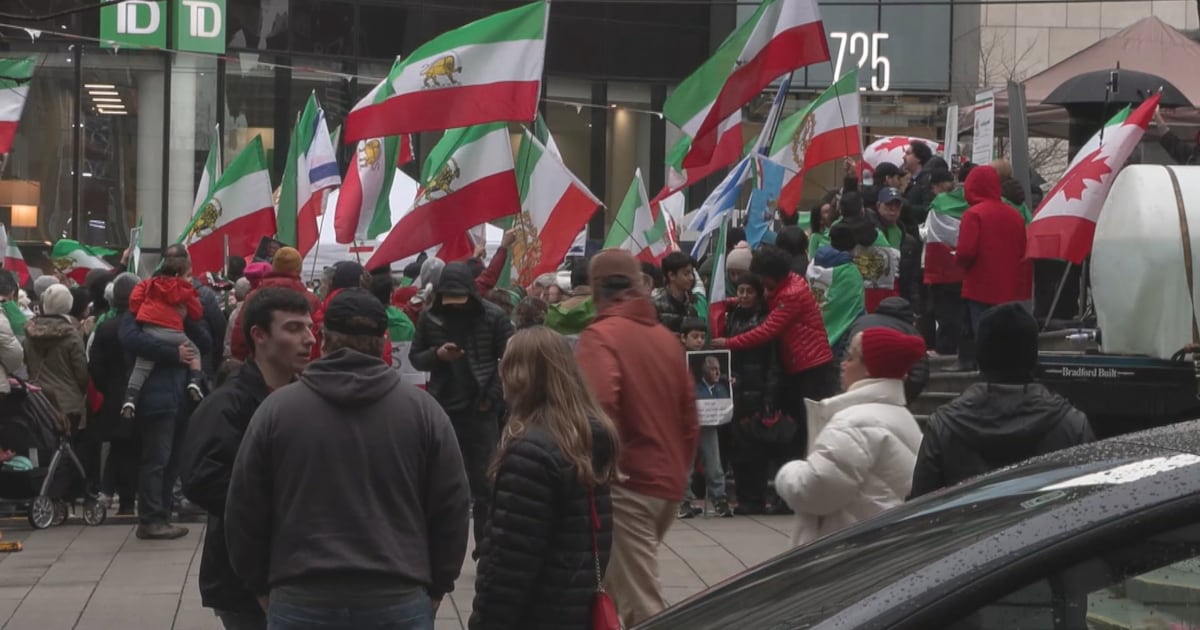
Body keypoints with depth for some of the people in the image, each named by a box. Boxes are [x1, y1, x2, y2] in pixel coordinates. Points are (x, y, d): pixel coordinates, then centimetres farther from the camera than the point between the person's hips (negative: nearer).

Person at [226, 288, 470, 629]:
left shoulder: (277, 408, 0)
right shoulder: (423, 409, 1)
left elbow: (244, 512, 5)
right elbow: (452, 511, 4)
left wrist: (262, 588, 17)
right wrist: (435, 589, 15)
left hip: (301, 602, 0)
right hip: (400, 603, 0)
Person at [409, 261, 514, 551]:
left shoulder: (493, 316, -6)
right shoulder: (429, 317, 2)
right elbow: (415, 358, 9)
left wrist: (495, 395, -12)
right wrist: (436, 354, -12)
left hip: (481, 410, -2)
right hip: (442, 409, 3)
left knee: (483, 484, 3)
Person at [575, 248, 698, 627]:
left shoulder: (600, 336, -11)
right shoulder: (667, 337, 10)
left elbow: (599, 407, -27)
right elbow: (688, 415, 15)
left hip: (628, 484, -7)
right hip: (668, 483, 7)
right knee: (622, 584, 21)